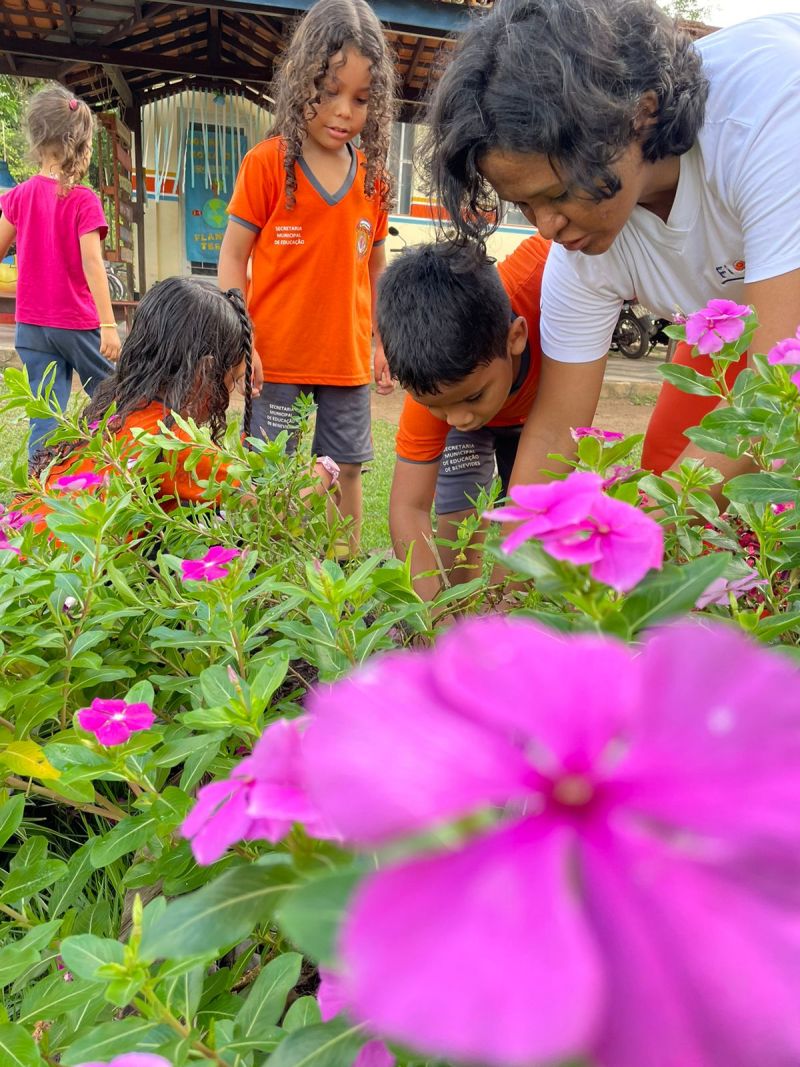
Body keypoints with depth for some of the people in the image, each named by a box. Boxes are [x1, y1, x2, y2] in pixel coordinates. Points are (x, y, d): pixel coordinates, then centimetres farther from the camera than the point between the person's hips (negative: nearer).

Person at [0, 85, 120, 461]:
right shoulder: (84, 201, -12)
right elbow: (92, 264, -19)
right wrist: (108, 325, -19)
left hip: (32, 324, 4)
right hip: (78, 322, -4)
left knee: (45, 421, 5)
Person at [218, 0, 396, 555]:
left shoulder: (373, 178, 7)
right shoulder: (267, 164, -4)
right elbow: (233, 257, -2)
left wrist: (382, 340, 11)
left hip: (347, 359, 4)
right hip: (276, 359, -3)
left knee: (347, 469, 11)